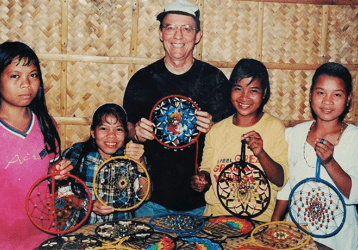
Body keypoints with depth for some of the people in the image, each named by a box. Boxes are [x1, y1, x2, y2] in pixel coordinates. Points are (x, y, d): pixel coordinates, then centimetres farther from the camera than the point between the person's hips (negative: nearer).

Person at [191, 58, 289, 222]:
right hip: (215, 216, 3)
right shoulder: (216, 130, 11)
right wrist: (202, 179, -2)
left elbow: (282, 181, -4)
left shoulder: (275, 127, 1)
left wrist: (261, 154, -20)